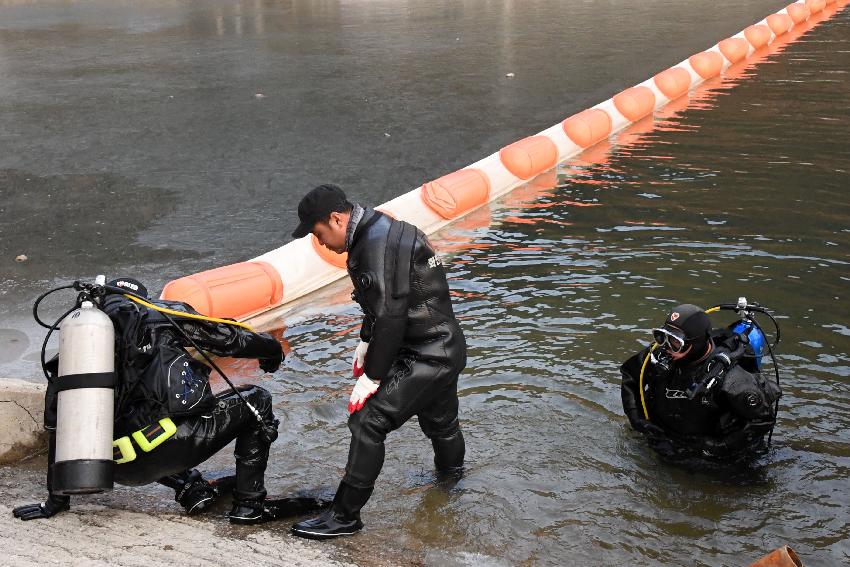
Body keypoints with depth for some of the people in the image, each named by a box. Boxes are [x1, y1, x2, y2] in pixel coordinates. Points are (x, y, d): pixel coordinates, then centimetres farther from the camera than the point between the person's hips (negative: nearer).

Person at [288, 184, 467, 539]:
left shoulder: (380, 243, -24)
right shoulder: (378, 233, 9)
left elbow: (390, 316, -25)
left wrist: (371, 377, -19)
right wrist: (365, 342, 18)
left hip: (426, 357, -10)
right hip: (445, 350, 10)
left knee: (368, 421, -11)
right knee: (439, 419, 30)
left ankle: (345, 516, -4)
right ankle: (451, 470, 55)